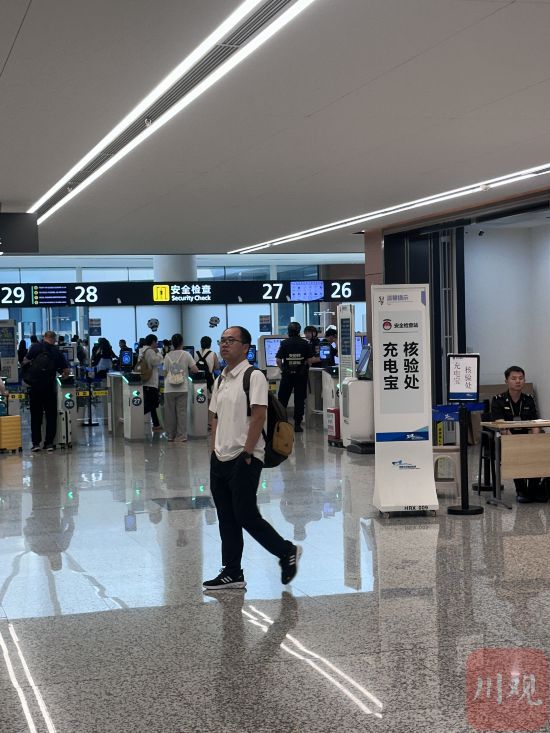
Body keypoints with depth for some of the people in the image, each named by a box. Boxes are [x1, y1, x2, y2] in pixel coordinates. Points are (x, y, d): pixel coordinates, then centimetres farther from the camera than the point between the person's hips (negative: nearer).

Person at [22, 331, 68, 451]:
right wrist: (63, 375, 24)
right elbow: (66, 371, 3)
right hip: (50, 387, 0)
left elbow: (25, 362, -5)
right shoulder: (57, 352, 3)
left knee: (35, 415, 8)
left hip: (35, 386, 0)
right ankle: (49, 443, 7)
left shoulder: (35, 347, -1)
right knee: (51, 415, 9)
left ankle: (36, 443, 4)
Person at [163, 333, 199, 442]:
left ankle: (170, 436, 13)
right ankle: (181, 436, 1)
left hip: (169, 389, 1)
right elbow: (195, 370, -6)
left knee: (170, 413, 7)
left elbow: (165, 373, 6)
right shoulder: (186, 355, -2)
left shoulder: (167, 356, 3)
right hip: (182, 388, -1)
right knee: (182, 412, 3)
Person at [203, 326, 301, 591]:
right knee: (226, 519, 10)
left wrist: (246, 453, -18)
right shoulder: (220, 380, 14)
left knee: (246, 516, -7)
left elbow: (258, 416, -16)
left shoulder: (254, 376, -10)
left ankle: (287, 552, 13)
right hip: (220, 459, 8)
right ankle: (232, 573, 17)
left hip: (244, 460, -8)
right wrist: (214, 450, 12)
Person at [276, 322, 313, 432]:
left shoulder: (284, 343, -4)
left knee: (282, 399, 10)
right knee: (300, 400, 4)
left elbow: (278, 360, -8)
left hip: (287, 374, 0)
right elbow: (309, 360, -5)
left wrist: (282, 369, 7)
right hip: (301, 374, 0)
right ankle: (297, 424, 1)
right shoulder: (304, 343, -2)